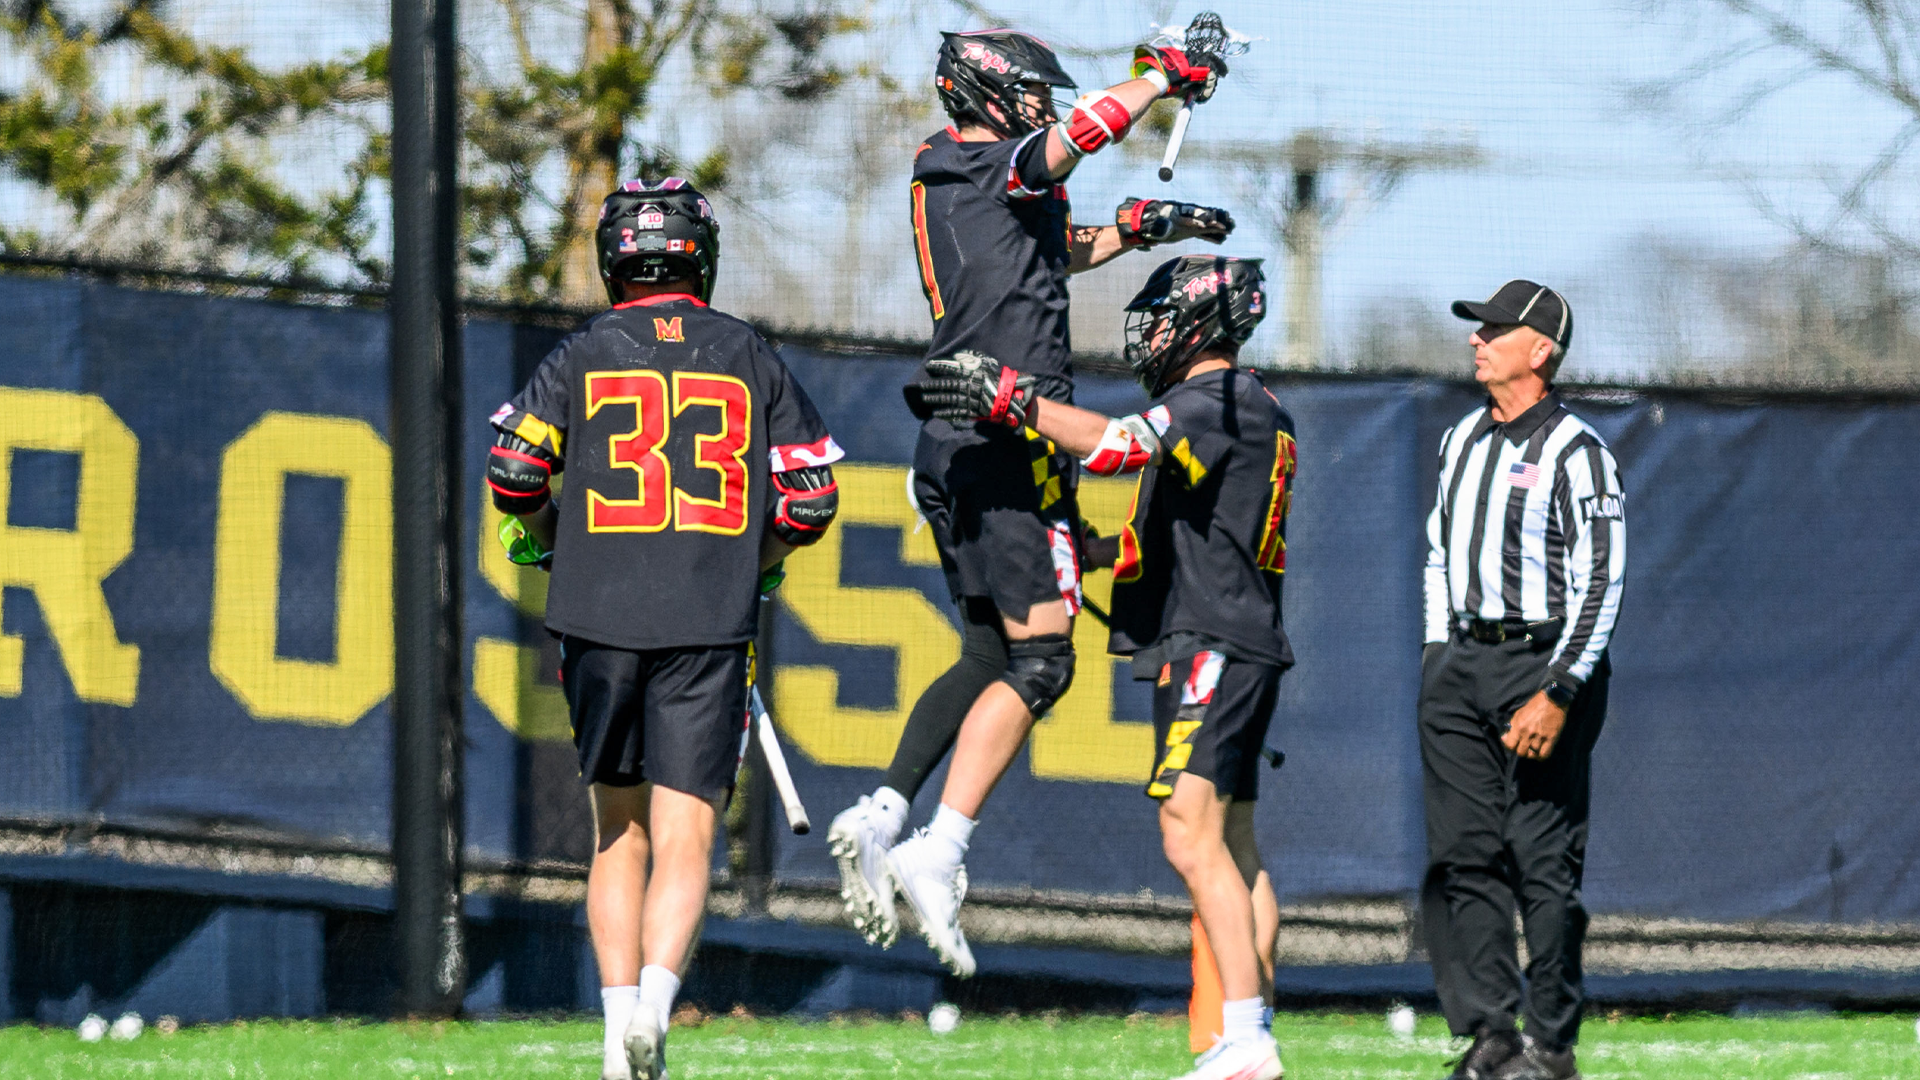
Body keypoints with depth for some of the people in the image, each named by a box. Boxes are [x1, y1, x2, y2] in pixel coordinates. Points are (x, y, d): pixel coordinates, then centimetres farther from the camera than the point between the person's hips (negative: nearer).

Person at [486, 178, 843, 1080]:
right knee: (684, 838, -4)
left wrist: (549, 537, 15)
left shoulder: (583, 356, 6)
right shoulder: (751, 360, 8)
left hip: (601, 621, 1)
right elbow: (813, 498, 6)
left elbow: (513, 472, -4)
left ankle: (620, 1007, 6)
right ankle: (655, 996, -26)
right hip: (710, 627, -1)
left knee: (619, 832, 14)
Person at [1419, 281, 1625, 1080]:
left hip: (1542, 665, -7)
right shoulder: (1462, 439, 15)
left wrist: (1557, 693, -18)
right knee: (1460, 857, 2)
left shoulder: (1575, 453, -9)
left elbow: (1601, 585, -12)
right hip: (1460, 665, 7)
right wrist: (1435, 656, 15)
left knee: (1544, 863, -5)